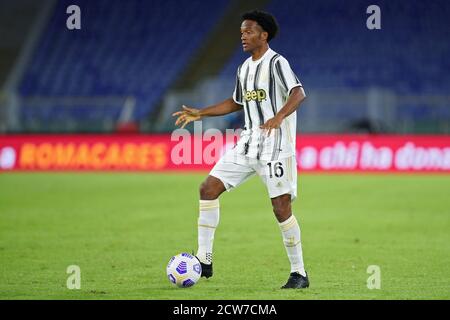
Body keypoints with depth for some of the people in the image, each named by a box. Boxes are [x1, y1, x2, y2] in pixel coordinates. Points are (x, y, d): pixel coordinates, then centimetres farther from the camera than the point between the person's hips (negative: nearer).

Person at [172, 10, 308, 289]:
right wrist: (200, 114, 25)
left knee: (281, 208, -10)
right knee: (208, 189, 1)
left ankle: (299, 274, 2)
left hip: (277, 146, -8)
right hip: (249, 142, 8)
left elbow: (298, 94, -26)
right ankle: (204, 260, 5)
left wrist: (279, 117, -43)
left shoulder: (276, 63, -11)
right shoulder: (244, 69, 15)